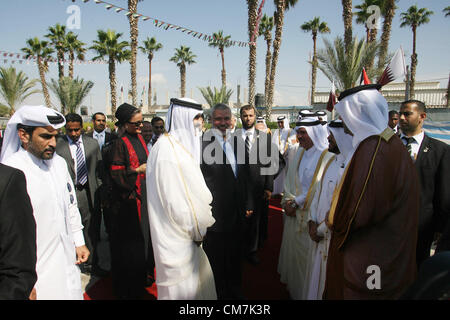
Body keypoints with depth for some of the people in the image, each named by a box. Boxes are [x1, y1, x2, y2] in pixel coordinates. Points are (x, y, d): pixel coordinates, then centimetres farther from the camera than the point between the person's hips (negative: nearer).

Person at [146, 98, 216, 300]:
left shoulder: (182, 145, 8)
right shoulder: (166, 150, -19)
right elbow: (174, 200, -21)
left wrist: (198, 227, 9)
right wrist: (196, 230, -13)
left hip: (189, 231, 9)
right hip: (177, 236, -9)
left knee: (198, 275, 19)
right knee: (182, 285, 6)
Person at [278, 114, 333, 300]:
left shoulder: (327, 157, -15)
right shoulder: (298, 154, 6)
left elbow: (319, 189, -16)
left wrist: (296, 203, -12)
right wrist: (288, 200, -3)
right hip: (294, 214, 6)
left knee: (307, 254, 4)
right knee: (292, 249, 17)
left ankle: (306, 292, 23)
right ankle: (292, 286, 38)